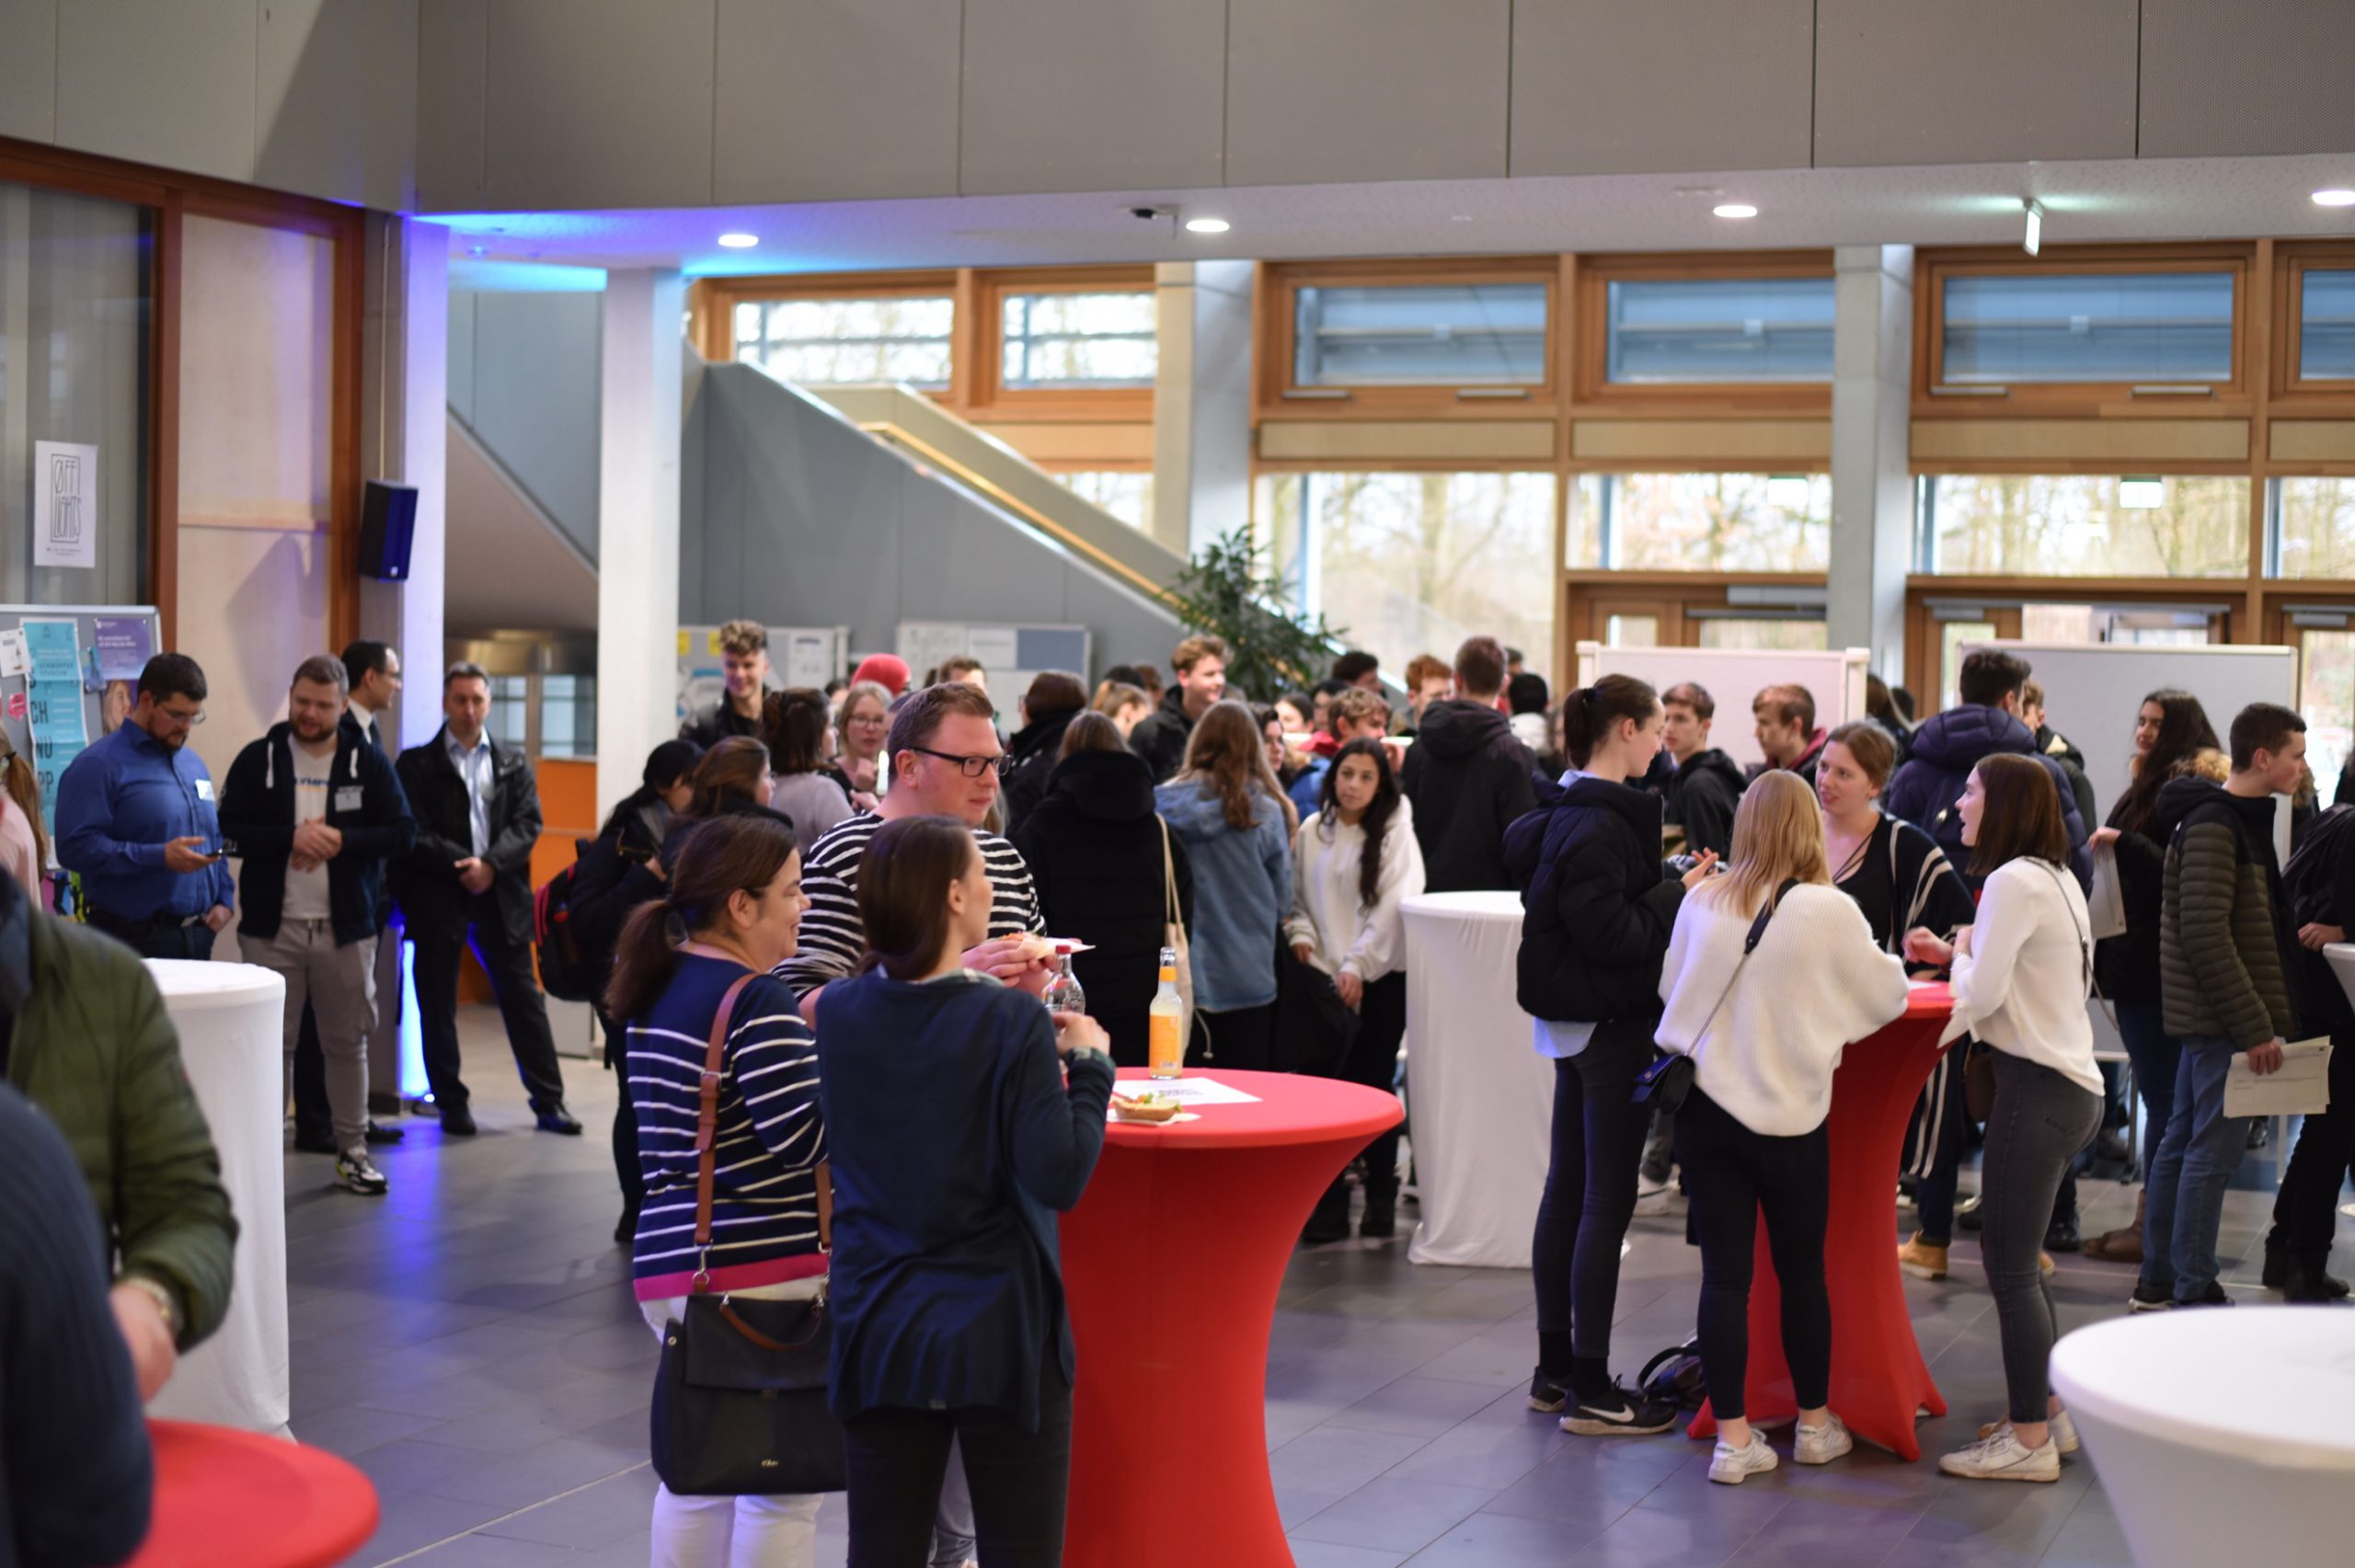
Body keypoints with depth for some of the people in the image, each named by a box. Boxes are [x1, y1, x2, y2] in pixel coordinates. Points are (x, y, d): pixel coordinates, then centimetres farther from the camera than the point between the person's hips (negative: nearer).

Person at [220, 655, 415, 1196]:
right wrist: (291, 838, -18)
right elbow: (229, 829, -5)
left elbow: (403, 833, -2)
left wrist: (341, 840, -15)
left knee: (348, 1043, 8)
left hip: (346, 927, 1)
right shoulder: (258, 760, 1)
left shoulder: (369, 762, 2)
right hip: (272, 927, 0)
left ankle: (352, 1149, 18)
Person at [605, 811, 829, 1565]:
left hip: (669, 1261, 9)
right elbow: (809, 1140, -20)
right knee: (780, 1487, 0)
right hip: (762, 1271, -9)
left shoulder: (659, 988, 12)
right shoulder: (754, 1000, -15)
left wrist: (808, 1027, 14)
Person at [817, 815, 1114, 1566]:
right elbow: (1059, 1179, -19)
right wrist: (1088, 1067, -6)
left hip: (878, 1334, 4)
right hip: (1001, 1336, -4)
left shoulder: (835, 1013, -1)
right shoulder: (1012, 1023, -16)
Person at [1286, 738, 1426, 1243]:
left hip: (1382, 976, -3)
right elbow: (1298, 897, 17)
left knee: (1373, 1083, 1)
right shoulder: (1311, 832, 9)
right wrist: (1301, 934, -2)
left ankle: (1381, 1198, 14)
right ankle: (1329, 1203, 6)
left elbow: (1394, 906, -9)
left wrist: (1357, 965, -14)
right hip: (1324, 975, 3)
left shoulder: (1395, 833, -2)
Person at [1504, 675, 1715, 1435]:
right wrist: (1680, 891, -12)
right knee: (1607, 1200, -5)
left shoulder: (1568, 815, 11)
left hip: (1576, 1022, 10)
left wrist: (1673, 885, 12)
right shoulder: (1599, 824, -19)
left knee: (1568, 1189, 14)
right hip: (1611, 1025, -10)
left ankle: (1555, 1370, 23)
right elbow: (1613, 934, -22)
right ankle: (1590, 1391, -1)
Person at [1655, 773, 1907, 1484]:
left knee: (1724, 1274, 4)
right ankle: (1815, 1423, 29)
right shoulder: (1830, 912, -11)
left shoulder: (1702, 901, -1)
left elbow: (1670, 987, 13)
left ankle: (1732, 1438, 6)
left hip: (1705, 1103, 2)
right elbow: (1887, 998, 3)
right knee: (1802, 1271, 14)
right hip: (1788, 1112, -2)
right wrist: (1887, 962, 25)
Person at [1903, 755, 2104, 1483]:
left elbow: (1981, 994, -17)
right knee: (2013, 1256, 19)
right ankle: (2049, 1409, 26)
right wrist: (1958, 955, 13)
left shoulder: (2013, 882, -15)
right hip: (2068, 1084, 10)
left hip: (2037, 1089, -10)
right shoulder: (2057, 878, 14)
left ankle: (2029, 1439, 1)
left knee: (2010, 1265, -3)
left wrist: (1960, 953, 2)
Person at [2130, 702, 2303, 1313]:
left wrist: (2261, 1016, 15)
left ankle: (2157, 1282, 21)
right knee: (2214, 1150, -6)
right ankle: (2194, 1293, -1)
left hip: (2206, 1017, 10)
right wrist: (2255, 1027, -22)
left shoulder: (2240, 819, 16)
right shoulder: (2214, 825, -16)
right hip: (2220, 1017, -10)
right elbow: (2205, 935, -22)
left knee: (2182, 1142, 13)